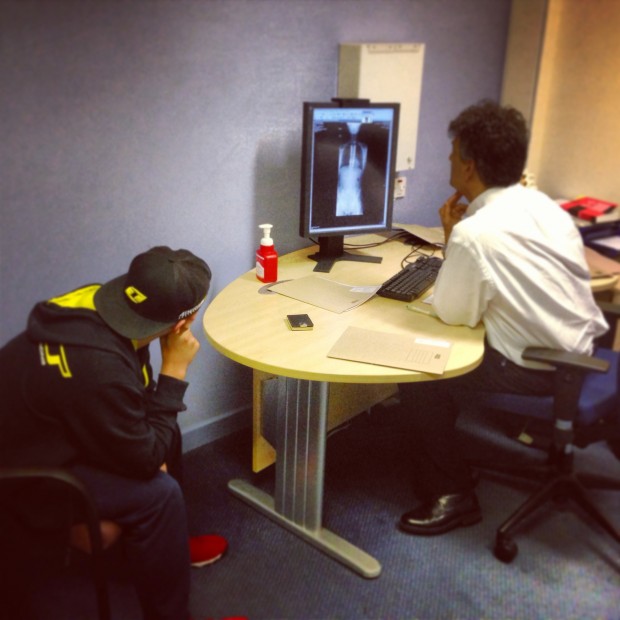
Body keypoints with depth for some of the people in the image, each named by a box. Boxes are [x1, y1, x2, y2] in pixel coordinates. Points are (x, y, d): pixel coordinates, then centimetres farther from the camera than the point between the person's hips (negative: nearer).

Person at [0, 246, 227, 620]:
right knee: (158, 494, -19)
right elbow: (145, 458, -22)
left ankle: (168, 542, 30)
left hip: (38, 432, 9)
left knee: (165, 432, 11)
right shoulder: (99, 367, -40)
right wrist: (174, 372, -21)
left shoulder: (99, 301, -14)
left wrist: (150, 450, -2)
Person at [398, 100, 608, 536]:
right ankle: (463, 458, 34)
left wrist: (452, 238, -6)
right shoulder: (543, 205, 3)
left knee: (418, 378, 0)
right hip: (579, 355, 9)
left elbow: (453, 315, -11)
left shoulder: (475, 231, -25)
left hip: (539, 377, -9)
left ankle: (451, 496, 13)